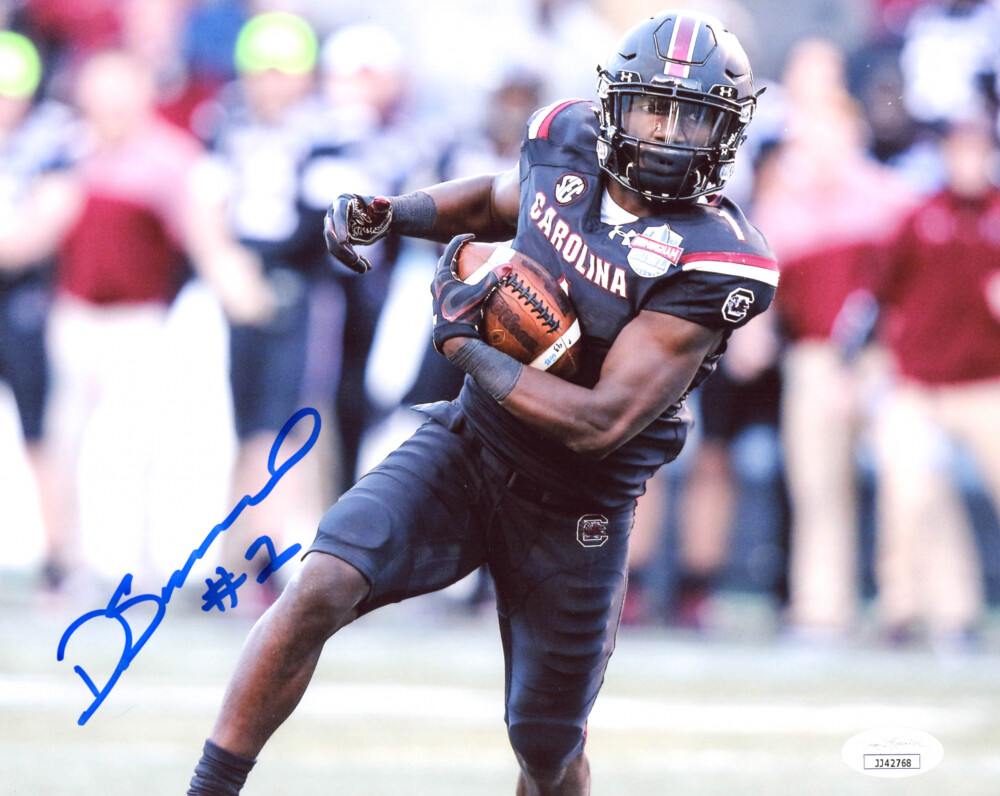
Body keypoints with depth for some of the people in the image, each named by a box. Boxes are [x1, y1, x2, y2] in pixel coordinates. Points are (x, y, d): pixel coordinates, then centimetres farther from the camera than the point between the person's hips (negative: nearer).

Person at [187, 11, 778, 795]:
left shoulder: (713, 260, -23)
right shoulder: (566, 140, -6)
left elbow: (600, 422, -26)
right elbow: (501, 200, 21)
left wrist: (463, 343, -22)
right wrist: (385, 213, 4)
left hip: (573, 510, -3)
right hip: (468, 445, 3)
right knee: (319, 589, -21)